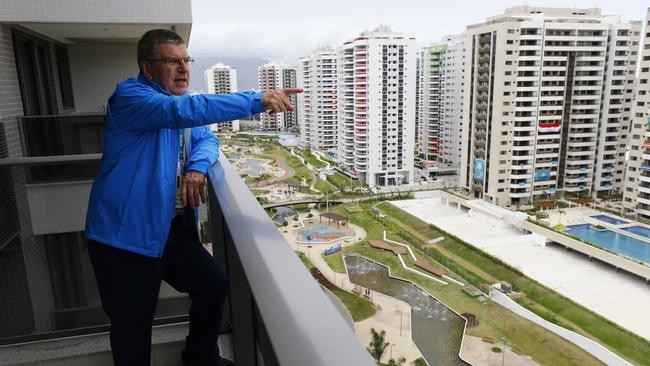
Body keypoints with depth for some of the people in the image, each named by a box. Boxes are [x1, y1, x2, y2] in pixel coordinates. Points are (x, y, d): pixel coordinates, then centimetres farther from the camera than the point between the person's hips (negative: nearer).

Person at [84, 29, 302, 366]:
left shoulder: (177, 97, 13)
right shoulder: (129, 96, -15)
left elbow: (206, 138, 10)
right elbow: (185, 110, -33)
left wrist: (197, 167, -14)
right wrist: (258, 101, -37)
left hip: (173, 230, 8)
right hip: (126, 235, -8)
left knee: (214, 284, 14)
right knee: (133, 330, 2)